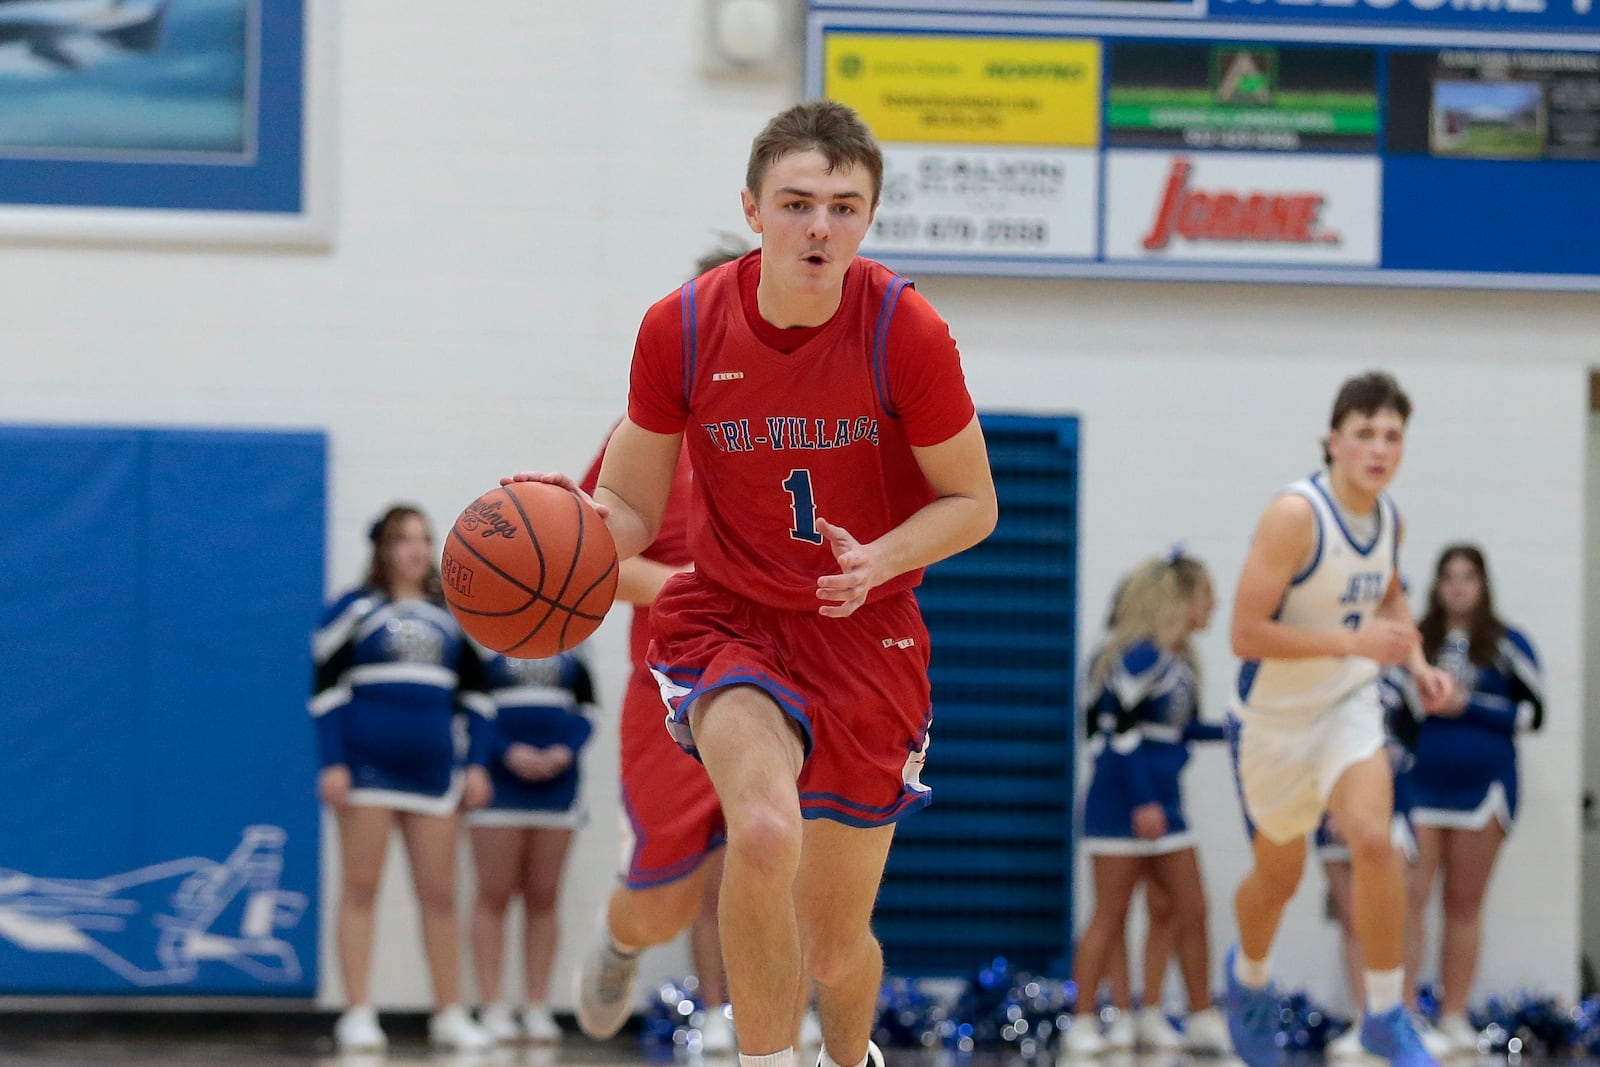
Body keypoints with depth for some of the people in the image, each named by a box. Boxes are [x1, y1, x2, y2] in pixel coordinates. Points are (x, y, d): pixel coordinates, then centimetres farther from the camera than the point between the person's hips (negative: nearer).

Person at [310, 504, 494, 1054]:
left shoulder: (451, 618, 14)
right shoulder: (355, 611, 1)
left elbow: (473, 693, 18)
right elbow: (326, 688, -3)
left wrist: (476, 764, 9)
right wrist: (333, 764, -11)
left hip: (433, 771, 4)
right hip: (367, 770, -4)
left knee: (440, 894, 5)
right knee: (360, 889, -2)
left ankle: (450, 1014, 10)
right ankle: (358, 1016, -1)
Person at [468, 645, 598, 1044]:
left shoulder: (570, 656, 12)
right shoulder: (483, 651, 2)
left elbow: (586, 712, 9)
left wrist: (565, 751, -10)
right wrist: (509, 752, -18)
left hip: (557, 782, 3)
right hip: (498, 783, -3)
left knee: (543, 899, 4)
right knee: (494, 895, -3)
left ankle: (538, 1008, 7)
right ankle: (493, 1008, -1)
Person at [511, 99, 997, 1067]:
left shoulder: (906, 334, -15)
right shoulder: (680, 330, -11)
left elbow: (973, 504, -4)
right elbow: (630, 511, 0)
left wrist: (878, 561, -24)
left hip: (865, 639, 0)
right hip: (726, 620, 0)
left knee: (836, 948, 8)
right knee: (767, 832, -33)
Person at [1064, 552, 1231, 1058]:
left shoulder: (1179, 661, 12)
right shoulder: (1140, 656, -15)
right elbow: (1123, 732, -20)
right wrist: (1143, 803, -22)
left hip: (1162, 802, 9)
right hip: (1121, 802, -9)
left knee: (1190, 911, 8)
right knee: (1111, 917, -4)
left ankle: (1205, 1021, 13)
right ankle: (1083, 1026, 2)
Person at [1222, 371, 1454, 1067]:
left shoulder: (1388, 517, -3)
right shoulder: (1295, 515, -24)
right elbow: (1245, 634, -27)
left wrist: (1416, 663, 3)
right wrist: (1355, 643, -31)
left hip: (1349, 708, 4)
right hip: (1275, 719, -3)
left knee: (1374, 839, -22)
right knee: (1278, 877, 14)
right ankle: (1249, 975, 48)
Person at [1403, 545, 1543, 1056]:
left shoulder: (1507, 645, 3)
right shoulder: (1413, 642, 7)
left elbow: (1533, 713, -1)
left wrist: (1467, 705, -11)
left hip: (1482, 785, 0)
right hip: (1420, 785, 0)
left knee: (1465, 904, 7)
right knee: (1409, 895, -11)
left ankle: (1454, 1016, 12)